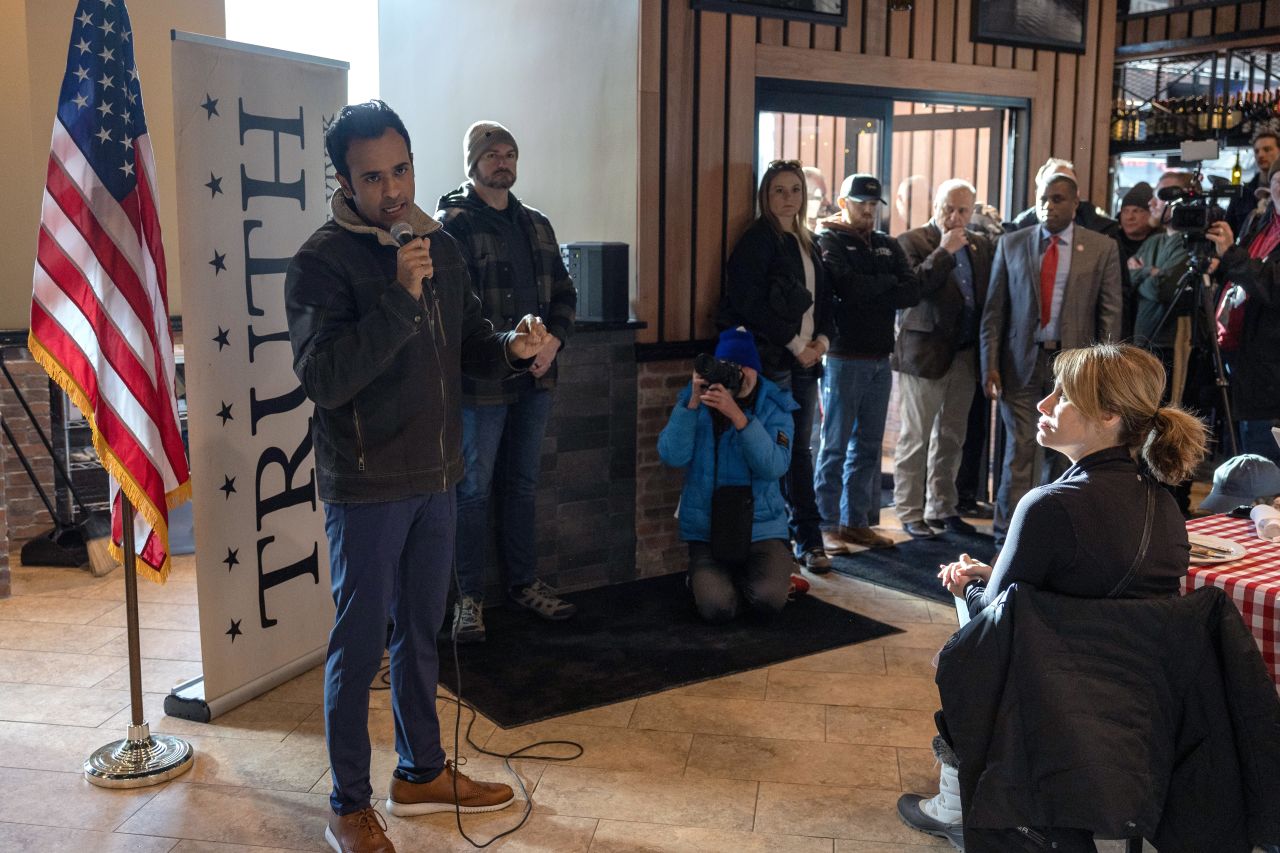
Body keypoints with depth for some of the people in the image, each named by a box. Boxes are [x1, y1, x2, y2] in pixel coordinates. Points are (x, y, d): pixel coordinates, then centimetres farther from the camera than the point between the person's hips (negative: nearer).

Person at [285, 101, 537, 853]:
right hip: (366, 487, -6)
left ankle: (422, 773, 37)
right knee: (359, 647, 5)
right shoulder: (322, 261, -15)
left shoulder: (441, 246, 6)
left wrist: (513, 347, -7)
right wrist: (398, 299, -31)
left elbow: (468, 345, 15)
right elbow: (323, 377, -24)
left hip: (435, 477, 7)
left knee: (420, 633, 19)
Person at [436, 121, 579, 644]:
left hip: (536, 378, 6)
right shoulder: (452, 223, -7)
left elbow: (563, 293, 13)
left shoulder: (536, 225, 13)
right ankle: (469, 597, 14)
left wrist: (553, 339, -7)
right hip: (481, 379, -6)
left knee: (524, 485, 16)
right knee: (474, 491, 3)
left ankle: (525, 583, 28)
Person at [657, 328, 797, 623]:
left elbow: (775, 466, -18)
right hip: (706, 529, 0)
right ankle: (705, 578, 14)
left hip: (760, 525, 0)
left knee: (769, 601, -24)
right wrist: (693, 402, -21)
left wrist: (737, 416, -28)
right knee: (716, 607, -23)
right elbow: (672, 456, -13)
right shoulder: (694, 398, 0)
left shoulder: (775, 406, -2)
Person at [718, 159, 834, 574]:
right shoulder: (757, 240, -5)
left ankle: (808, 539, 14)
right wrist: (795, 344, -12)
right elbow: (750, 302, -14)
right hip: (771, 358, -7)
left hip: (805, 358, 7)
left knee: (800, 449, 9)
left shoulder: (807, 243, 18)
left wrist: (822, 339, 2)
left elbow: (823, 297, 21)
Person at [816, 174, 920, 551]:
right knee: (835, 446, -2)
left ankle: (857, 521, 18)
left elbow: (912, 293, 2)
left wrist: (867, 292, -10)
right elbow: (846, 286, -21)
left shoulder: (888, 245, 14)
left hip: (880, 358, 6)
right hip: (844, 357, -6)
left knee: (868, 446, 10)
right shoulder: (829, 241, -3)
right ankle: (828, 525, 4)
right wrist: (888, 282, -5)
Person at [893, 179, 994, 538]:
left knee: (951, 439, 13)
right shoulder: (912, 242, -4)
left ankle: (942, 508, 24)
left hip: (966, 356, 6)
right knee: (916, 438, 0)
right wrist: (944, 251, -17)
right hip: (925, 354, -6)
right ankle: (910, 513, 9)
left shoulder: (981, 247, 14)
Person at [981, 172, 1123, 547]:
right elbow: (994, 309, 5)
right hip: (1022, 362, 0)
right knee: (1019, 452, -2)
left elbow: (1110, 314, 2)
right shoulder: (1011, 244, 6)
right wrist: (990, 364, -2)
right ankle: (1008, 537, 3)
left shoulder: (1102, 249, 3)